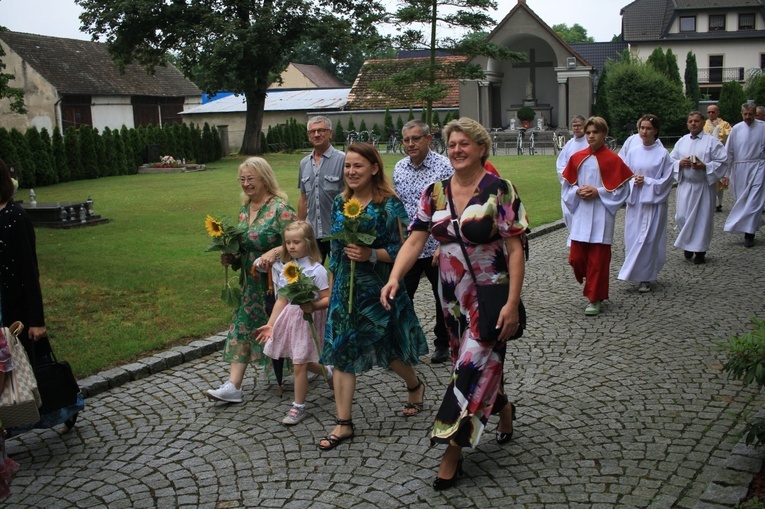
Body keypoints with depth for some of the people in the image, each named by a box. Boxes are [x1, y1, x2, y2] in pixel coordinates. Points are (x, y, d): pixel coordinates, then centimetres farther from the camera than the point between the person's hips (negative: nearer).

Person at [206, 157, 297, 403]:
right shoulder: (244, 210, 9)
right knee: (243, 326, 2)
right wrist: (230, 258, 1)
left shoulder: (280, 207, -16)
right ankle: (233, 385, 2)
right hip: (252, 284, 7)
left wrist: (275, 251, -36)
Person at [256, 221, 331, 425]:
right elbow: (282, 300, 7)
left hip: (308, 319, -6)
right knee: (302, 362, 14)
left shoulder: (317, 270, -13)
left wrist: (314, 306, -33)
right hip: (289, 317, 6)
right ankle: (328, 373, 44)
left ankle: (298, 408, 13)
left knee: (299, 364, -2)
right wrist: (271, 324, 4)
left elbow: (327, 299, -14)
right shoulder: (285, 268, 4)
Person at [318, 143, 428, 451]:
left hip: (379, 289, -5)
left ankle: (415, 387, 43)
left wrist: (371, 254, -26)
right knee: (340, 352, 1)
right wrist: (332, 285, 14)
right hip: (346, 288, 5)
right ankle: (343, 423, 10)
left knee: (388, 349, 11)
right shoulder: (341, 203, 6)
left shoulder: (389, 204, -12)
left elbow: (404, 249, -13)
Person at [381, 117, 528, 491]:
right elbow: (414, 241, -5)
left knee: (473, 366, -4)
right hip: (452, 296, 5)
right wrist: (394, 278, -23)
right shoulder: (435, 193, 2)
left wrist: (512, 303, -20)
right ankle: (503, 407, 47)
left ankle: (452, 449, 8)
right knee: (482, 362, 18)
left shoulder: (499, 190, -13)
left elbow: (515, 249, -14)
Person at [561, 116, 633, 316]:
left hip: (601, 217, -3)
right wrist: (578, 192, -9)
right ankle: (592, 284, 31)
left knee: (598, 259, 1)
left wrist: (597, 192, -15)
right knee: (576, 257, 2)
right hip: (580, 216, 4)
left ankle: (595, 298, 13)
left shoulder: (612, 160, -5)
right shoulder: (577, 158, 5)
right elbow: (566, 187, 11)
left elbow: (622, 190, -5)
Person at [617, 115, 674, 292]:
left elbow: (667, 180, -4)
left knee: (648, 239, -4)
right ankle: (634, 272, 22)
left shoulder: (662, 154, -5)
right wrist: (633, 181, -9)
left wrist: (646, 181, -13)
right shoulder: (632, 153, 7)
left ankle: (645, 278, 4)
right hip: (634, 201, 4)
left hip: (653, 202, -4)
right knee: (632, 237, 5)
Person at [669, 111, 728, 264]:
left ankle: (700, 251, 12)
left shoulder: (712, 141, -3)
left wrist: (704, 166, -19)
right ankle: (687, 245, 23)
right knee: (682, 216, 1)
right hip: (685, 185, 3)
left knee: (702, 218, 1)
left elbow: (722, 162, -6)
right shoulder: (681, 141, 9)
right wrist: (680, 163, -10)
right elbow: (671, 161, 11)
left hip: (703, 186, -3)